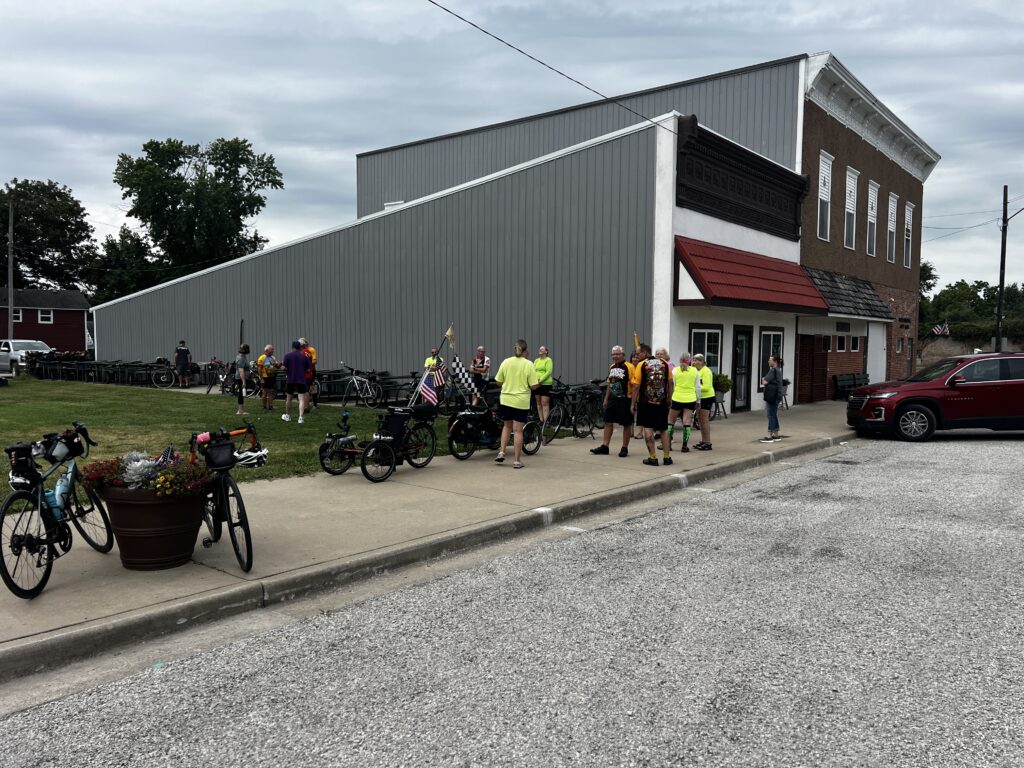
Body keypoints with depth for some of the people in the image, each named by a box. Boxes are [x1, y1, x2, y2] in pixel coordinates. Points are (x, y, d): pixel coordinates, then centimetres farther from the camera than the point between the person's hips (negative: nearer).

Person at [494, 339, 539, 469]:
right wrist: (538, 383, 11)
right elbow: (533, 386, -10)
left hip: (505, 400, 3)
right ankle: (517, 461, 7)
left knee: (507, 426, 22)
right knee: (518, 430, 2)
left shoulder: (506, 362, -1)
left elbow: (498, 381, 3)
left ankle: (501, 452, 13)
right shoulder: (529, 364, -9)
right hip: (521, 402, -3)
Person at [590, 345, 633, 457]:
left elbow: (634, 385, -16)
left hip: (625, 400, -7)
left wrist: (633, 403, -19)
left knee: (626, 424, 4)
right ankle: (604, 447, 15)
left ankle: (625, 448, 14)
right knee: (608, 422, 8)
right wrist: (606, 399, 17)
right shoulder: (611, 367, 11)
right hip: (612, 399, 7)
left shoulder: (629, 367, -13)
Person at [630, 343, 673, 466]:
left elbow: (637, 386, -9)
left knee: (647, 428, 2)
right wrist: (669, 399, 16)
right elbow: (670, 383, 7)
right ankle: (666, 457, 14)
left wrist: (633, 403, -3)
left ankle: (653, 457, 0)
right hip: (662, 403, 4)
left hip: (646, 403, -4)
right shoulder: (664, 363, 5)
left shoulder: (642, 365, -7)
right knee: (664, 429, 12)